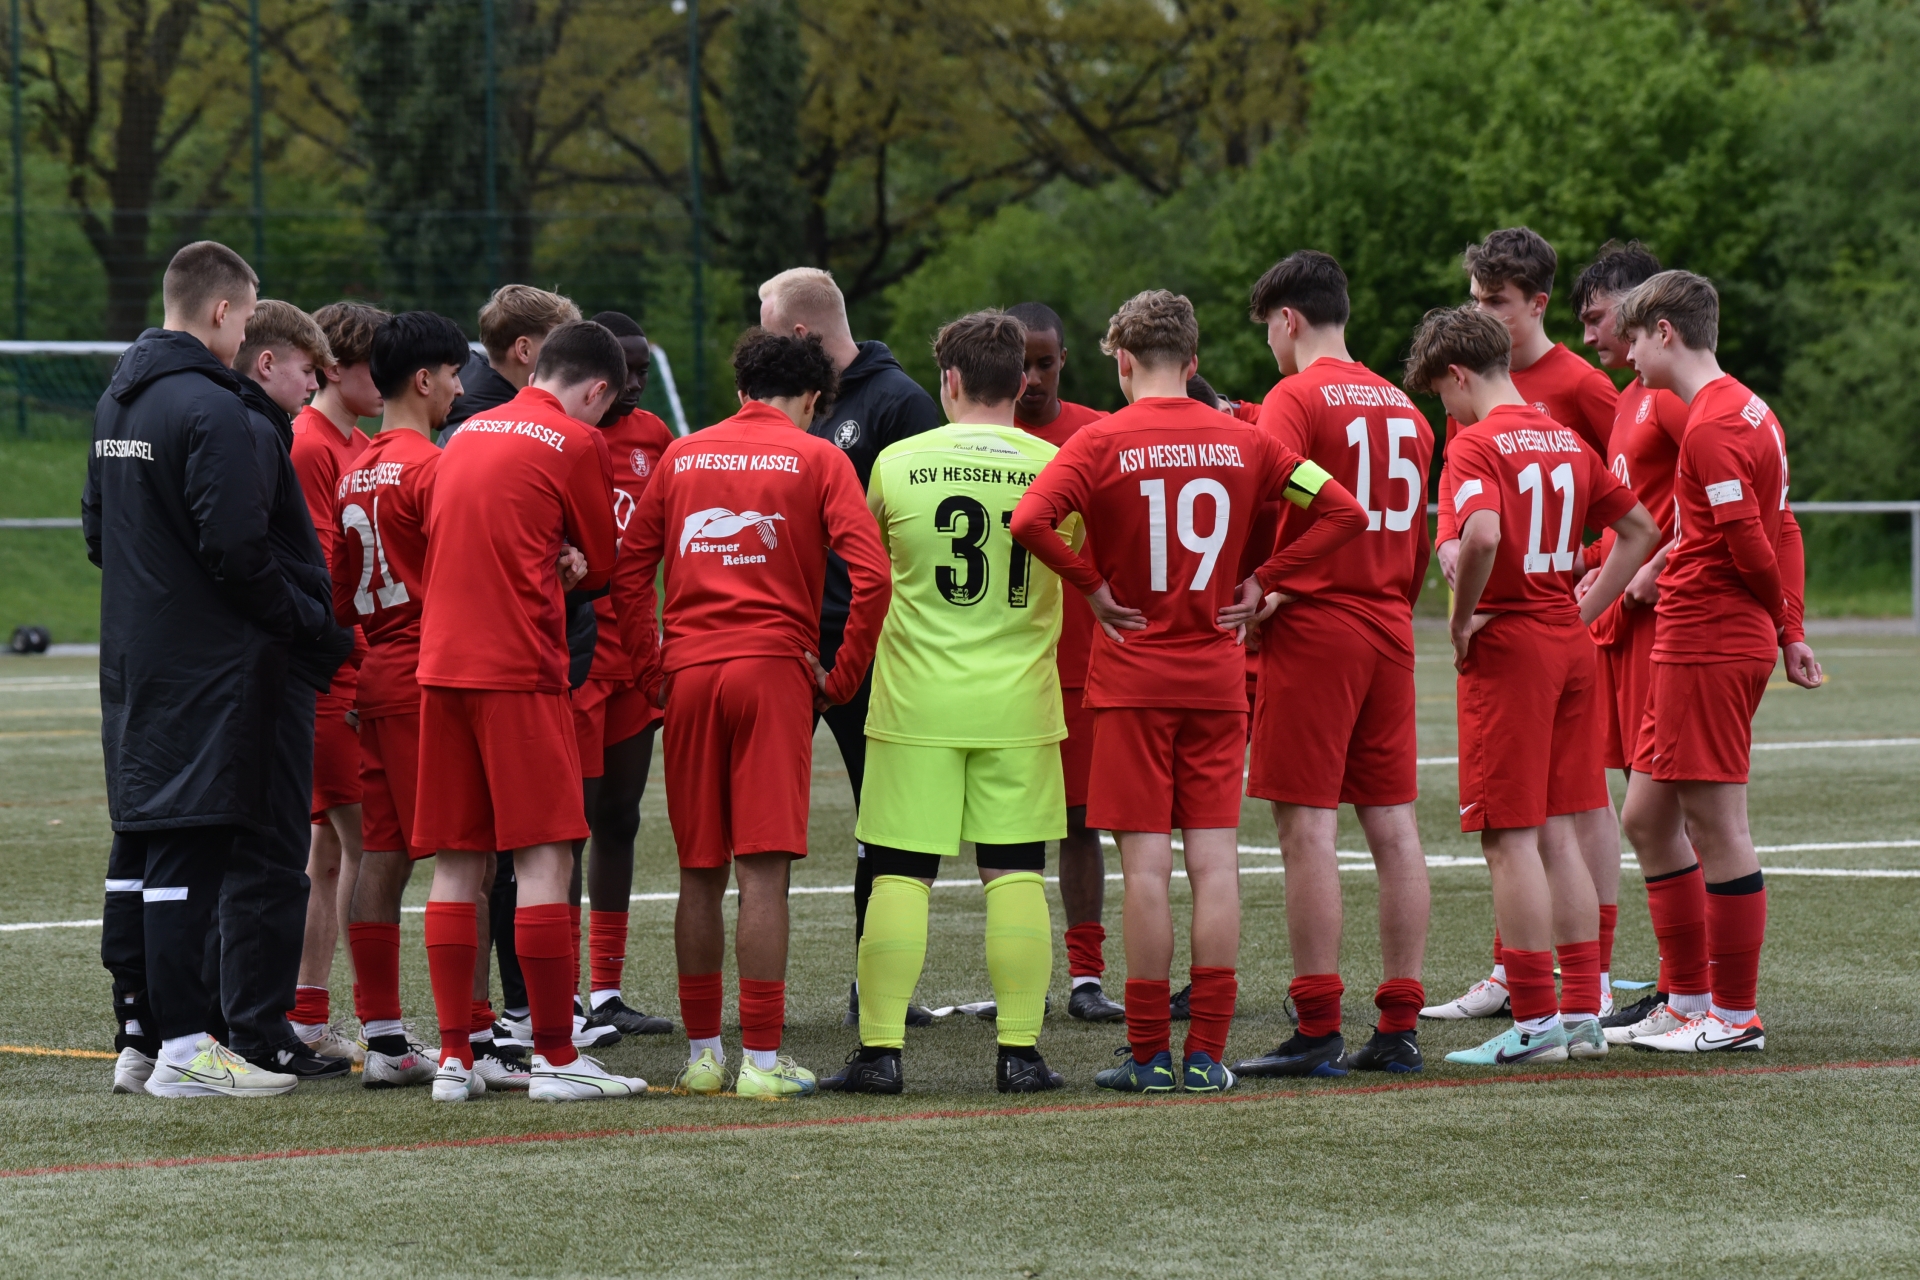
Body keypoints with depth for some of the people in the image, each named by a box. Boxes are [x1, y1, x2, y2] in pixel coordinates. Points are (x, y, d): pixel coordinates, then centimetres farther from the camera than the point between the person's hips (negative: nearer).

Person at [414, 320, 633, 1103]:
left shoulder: (467, 434, 17)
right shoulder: (576, 443, -3)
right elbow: (601, 567, 5)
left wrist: (546, 565, 8)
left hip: (441, 662, 7)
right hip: (520, 667, -6)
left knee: (457, 863, 7)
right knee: (545, 857, -4)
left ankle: (455, 1058, 6)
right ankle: (555, 1058, -6)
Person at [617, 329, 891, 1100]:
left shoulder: (682, 456, 14)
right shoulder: (817, 460, 3)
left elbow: (628, 570, 10)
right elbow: (870, 573, -8)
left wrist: (652, 670, 12)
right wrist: (844, 676, -1)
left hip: (688, 672, 3)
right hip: (772, 668, -3)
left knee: (700, 873, 10)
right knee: (764, 870, -5)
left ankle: (701, 1054, 14)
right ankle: (761, 1061, -8)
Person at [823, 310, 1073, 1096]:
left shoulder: (899, 462, -3)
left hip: (917, 704, -1)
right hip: (1018, 705, 1)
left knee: (900, 875, 2)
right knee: (1016, 875, 5)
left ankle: (880, 1048, 1)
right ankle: (1019, 1049, 4)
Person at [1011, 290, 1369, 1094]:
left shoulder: (1103, 443, -6)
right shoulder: (1243, 442, 5)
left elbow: (1030, 520, -21)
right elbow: (1344, 512, 4)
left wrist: (1091, 585, -8)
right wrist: (1262, 583, 5)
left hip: (1133, 679, -3)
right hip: (1218, 678, 3)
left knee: (1146, 862, -2)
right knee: (1215, 860, 3)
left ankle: (1149, 1053, 0)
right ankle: (1207, 1053, 1)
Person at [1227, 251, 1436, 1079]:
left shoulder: (1296, 398, -8)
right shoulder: (1400, 406, 14)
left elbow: (1265, 515, -19)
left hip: (1312, 631, -7)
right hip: (1389, 633, 7)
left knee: (1307, 826, -6)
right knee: (1393, 824, 7)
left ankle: (1318, 1032, -8)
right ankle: (1399, 1026, 9)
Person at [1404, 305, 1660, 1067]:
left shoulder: (1478, 445, -12)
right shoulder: (1566, 442, 12)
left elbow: (1482, 535, -30)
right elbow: (1641, 531, 19)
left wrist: (1462, 622, -16)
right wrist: (1584, 612, 15)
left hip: (1507, 645, -7)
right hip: (1569, 646, 7)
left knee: (1511, 837, -3)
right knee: (1559, 832, 13)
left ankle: (1534, 1023, -4)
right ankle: (1582, 1013, 13)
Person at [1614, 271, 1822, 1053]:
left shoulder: (1711, 426, -16)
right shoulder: (1749, 412, 16)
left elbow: (1750, 545, -18)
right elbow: (1780, 533, 17)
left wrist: (1778, 619, 1)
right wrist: (1790, 632, 12)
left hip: (1709, 649, -10)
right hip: (1691, 645, 10)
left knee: (1716, 824, -4)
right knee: (1648, 816, 14)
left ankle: (1737, 1016, 1)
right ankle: (1690, 998, 19)